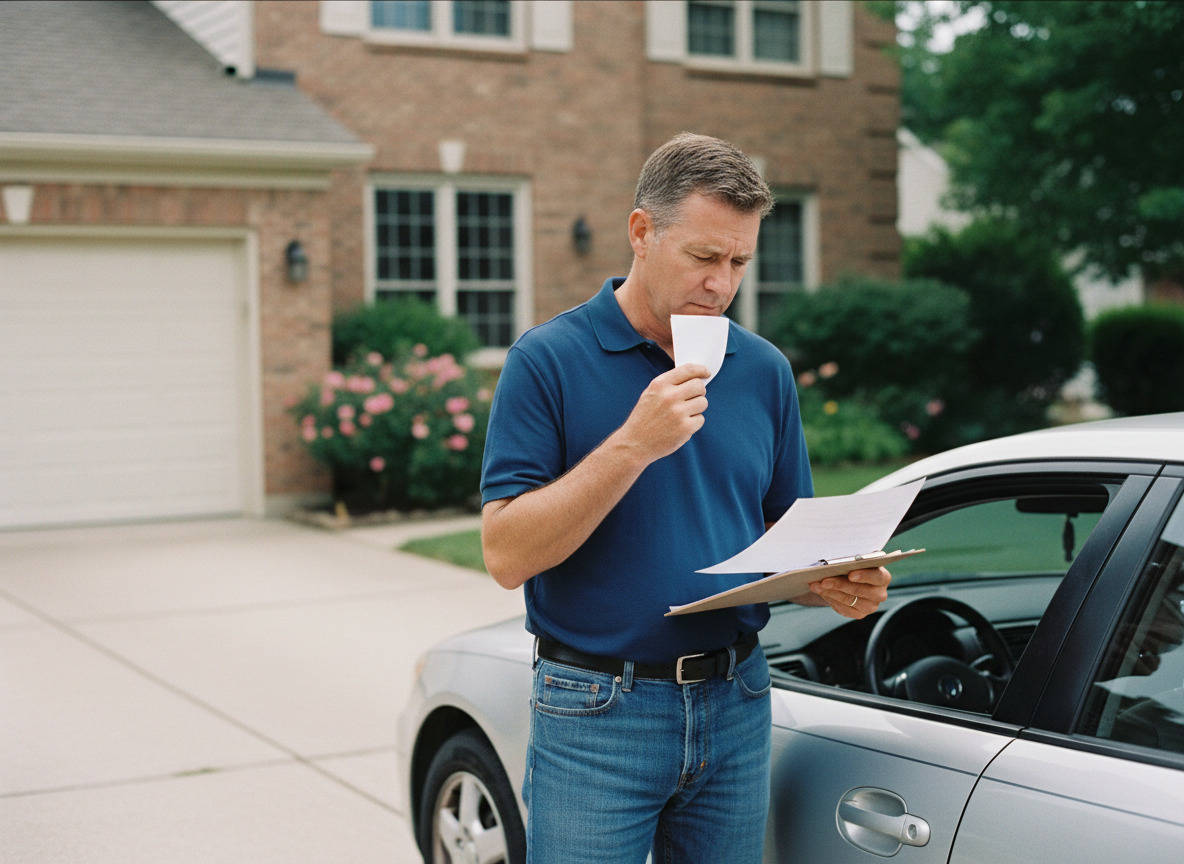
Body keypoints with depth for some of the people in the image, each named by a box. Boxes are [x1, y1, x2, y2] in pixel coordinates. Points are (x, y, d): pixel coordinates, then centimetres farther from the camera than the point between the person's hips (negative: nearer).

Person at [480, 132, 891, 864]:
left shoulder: (764, 370, 7)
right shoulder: (548, 360, -8)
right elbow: (507, 554, -14)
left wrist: (835, 585, -9)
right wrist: (633, 444, -22)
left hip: (737, 706, 4)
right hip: (596, 715, -4)